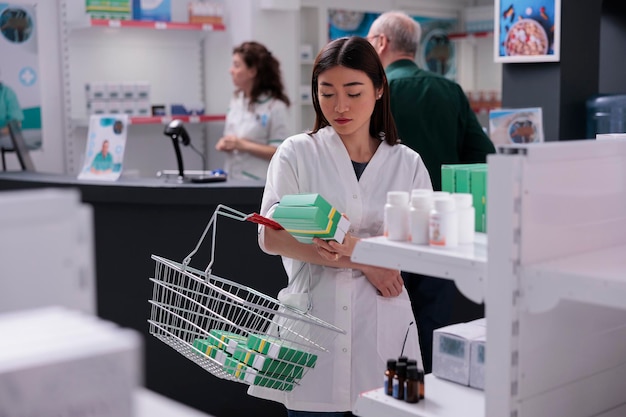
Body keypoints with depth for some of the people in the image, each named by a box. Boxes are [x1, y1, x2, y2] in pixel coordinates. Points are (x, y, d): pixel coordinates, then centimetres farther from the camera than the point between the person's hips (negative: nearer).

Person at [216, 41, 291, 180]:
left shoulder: (275, 106, -11)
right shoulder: (235, 101, 9)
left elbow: (280, 152, -13)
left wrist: (242, 145, -18)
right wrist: (224, 144, -3)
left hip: (258, 183, -6)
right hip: (232, 178, 6)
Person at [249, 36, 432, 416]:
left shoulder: (407, 164, 8)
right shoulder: (298, 153, 3)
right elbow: (271, 238, -7)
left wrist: (357, 247, -20)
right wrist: (364, 263, -12)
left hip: (382, 326, 2)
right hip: (314, 317, -1)